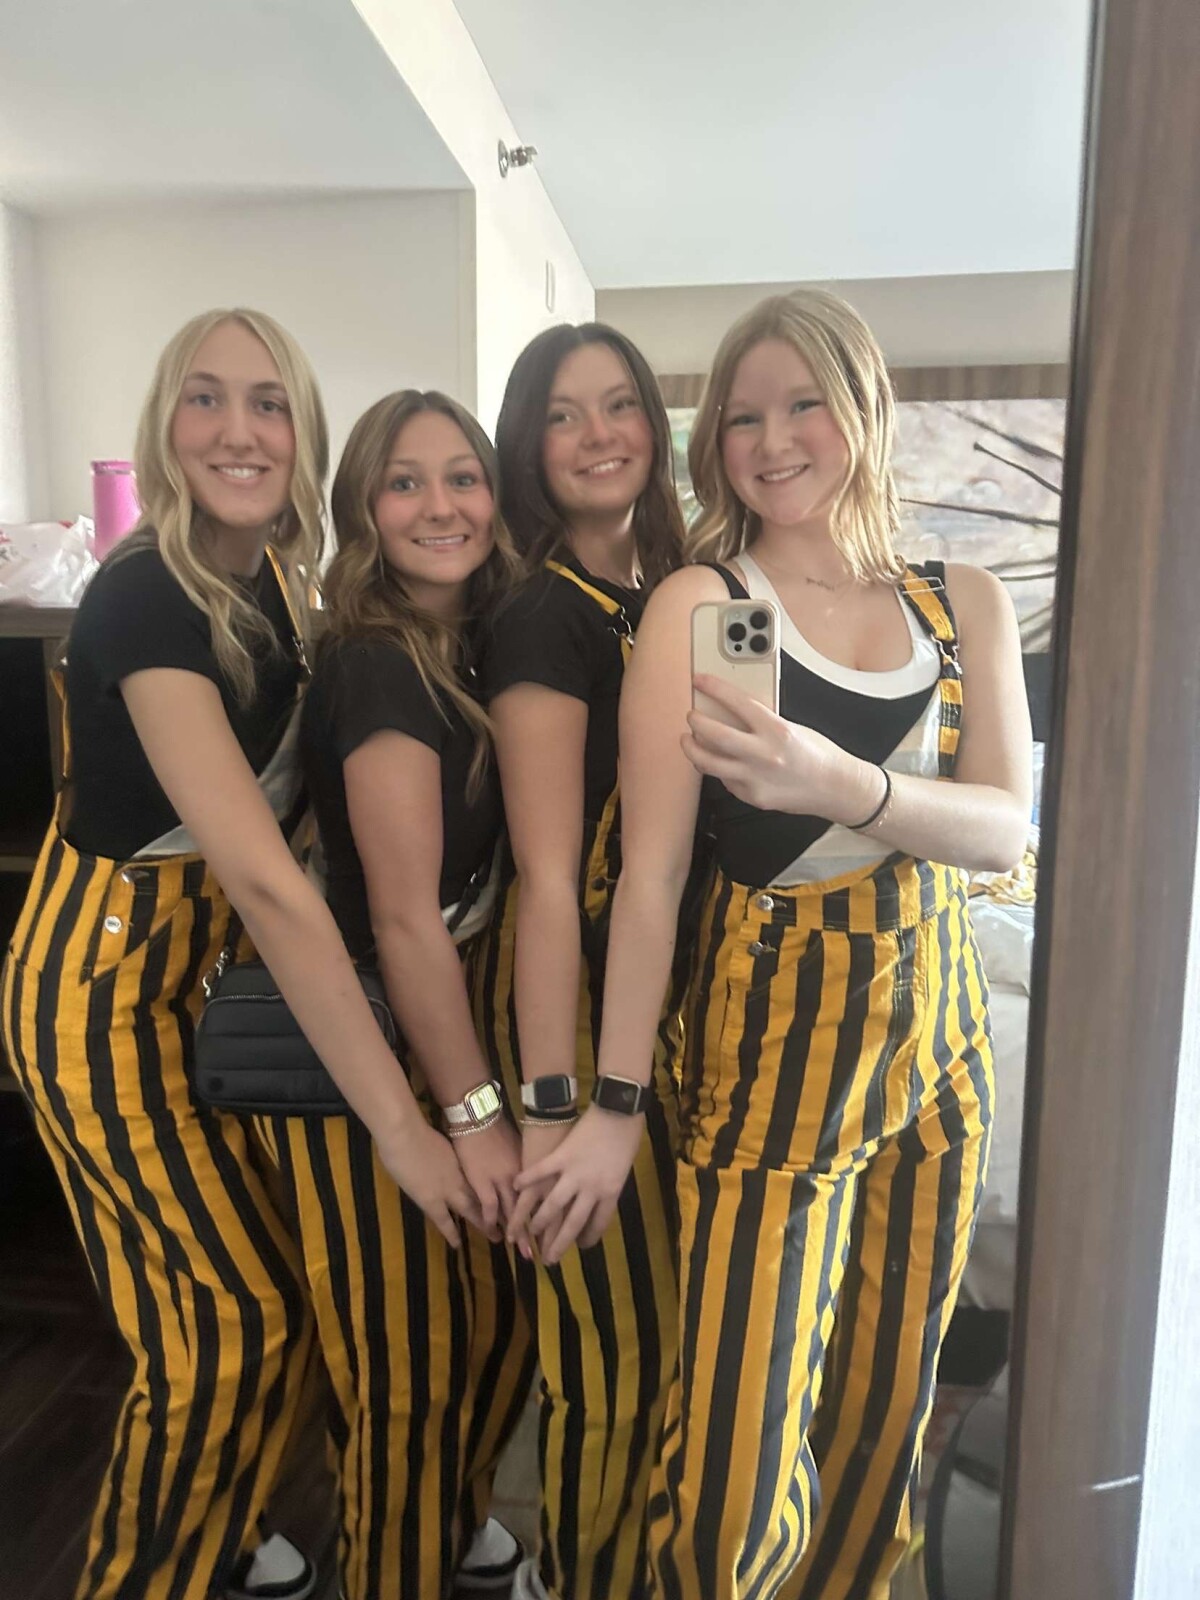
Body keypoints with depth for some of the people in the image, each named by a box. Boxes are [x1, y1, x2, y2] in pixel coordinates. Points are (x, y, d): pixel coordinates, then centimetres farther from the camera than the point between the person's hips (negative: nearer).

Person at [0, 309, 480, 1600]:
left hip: (200, 959, 7)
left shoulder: (271, 576, 0)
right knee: (230, 1319, 2)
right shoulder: (143, 596, -26)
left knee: (261, 1288, 17)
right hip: (104, 982, -7)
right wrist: (399, 1123, -36)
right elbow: (264, 879, -35)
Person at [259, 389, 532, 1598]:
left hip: (443, 1022, 9)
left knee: (501, 1313, 23)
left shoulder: (465, 648, 6)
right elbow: (404, 919, -22)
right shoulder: (376, 669, -20)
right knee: (404, 1362, 8)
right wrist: (476, 1114, -18)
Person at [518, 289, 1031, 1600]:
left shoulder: (964, 603, 6)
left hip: (939, 1026, 5)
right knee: (738, 1452, -2)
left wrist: (840, 785, -25)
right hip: (775, 1032, -4)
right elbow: (652, 868, -12)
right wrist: (612, 1103, -13)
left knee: (889, 1395, 17)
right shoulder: (699, 603, -7)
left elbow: (1005, 828, -5)